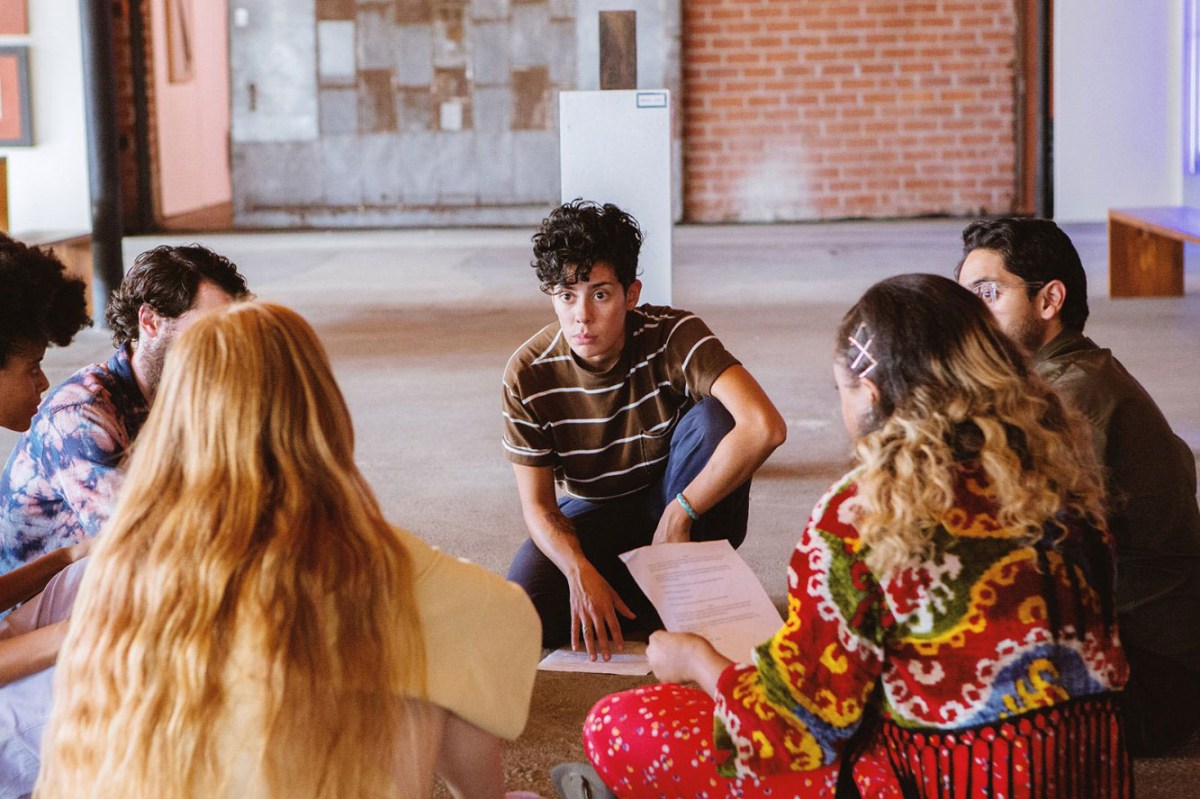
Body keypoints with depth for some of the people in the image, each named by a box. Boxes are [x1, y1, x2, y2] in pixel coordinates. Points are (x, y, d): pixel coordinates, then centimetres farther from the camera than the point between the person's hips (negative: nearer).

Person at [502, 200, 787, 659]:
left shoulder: (673, 336, -24)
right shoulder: (527, 375, -17)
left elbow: (766, 427, -38)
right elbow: (537, 503, -12)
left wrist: (679, 514, -33)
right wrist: (580, 572, -32)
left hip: (688, 509, -1)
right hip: (592, 514, 1)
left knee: (712, 417, -31)